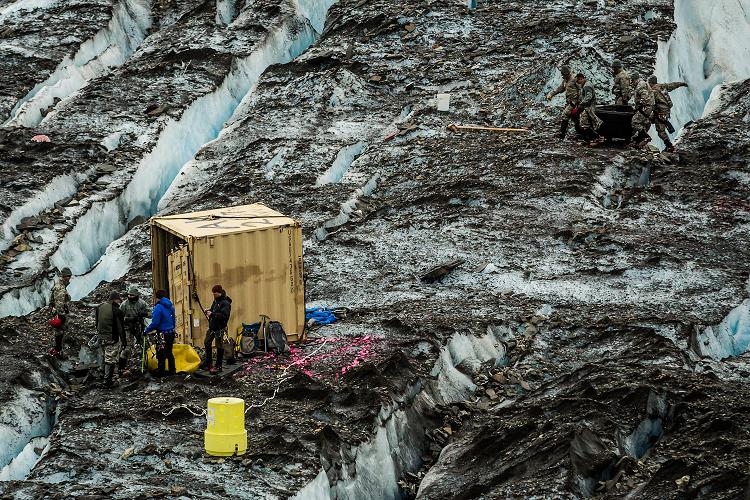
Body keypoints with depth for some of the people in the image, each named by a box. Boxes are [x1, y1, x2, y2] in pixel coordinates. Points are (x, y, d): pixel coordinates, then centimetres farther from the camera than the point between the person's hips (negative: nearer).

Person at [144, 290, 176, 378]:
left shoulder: (159, 307, -17)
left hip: (163, 335, -8)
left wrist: (146, 331, -9)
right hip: (171, 333, 8)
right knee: (169, 354, 19)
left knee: (161, 356, -2)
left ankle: (160, 375, 2)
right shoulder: (170, 307, 7)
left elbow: (155, 323, -19)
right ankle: (172, 372, 24)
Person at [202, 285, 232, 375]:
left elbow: (224, 315, -25)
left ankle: (218, 366, 4)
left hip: (220, 328, -9)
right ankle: (208, 364, 26)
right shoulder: (215, 301, 13)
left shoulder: (225, 303, -15)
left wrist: (212, 314, -25)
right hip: (212, 327, 9)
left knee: (219, 347, -2)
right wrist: (209, 311, 5)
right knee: (207, 344, 14)